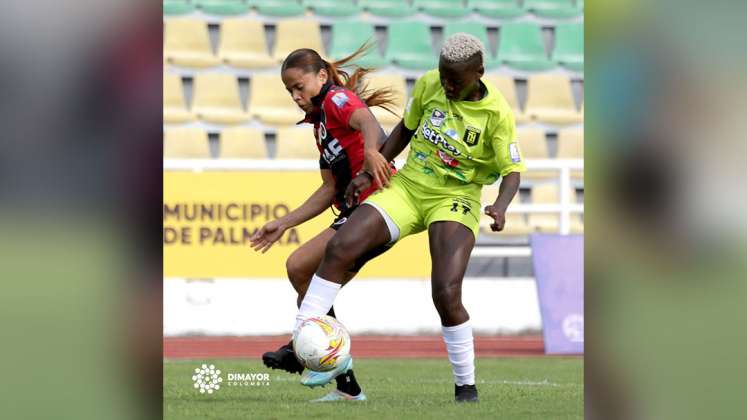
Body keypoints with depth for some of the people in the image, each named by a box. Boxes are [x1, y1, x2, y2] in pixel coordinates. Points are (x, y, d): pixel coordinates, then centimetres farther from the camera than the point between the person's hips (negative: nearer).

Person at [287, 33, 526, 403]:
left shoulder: (497, 114, -13)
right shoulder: (428, 85, -3)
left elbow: (512, 171, -8)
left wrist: (500, 205, -29)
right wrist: (369, 173, 9)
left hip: (455, 201, -4)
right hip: (407, 187, 4)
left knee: (446, 294, -21)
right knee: (339, 247, -16)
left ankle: (466, 386, -1)